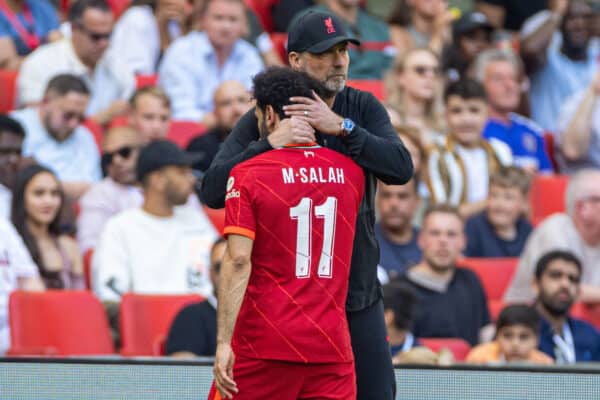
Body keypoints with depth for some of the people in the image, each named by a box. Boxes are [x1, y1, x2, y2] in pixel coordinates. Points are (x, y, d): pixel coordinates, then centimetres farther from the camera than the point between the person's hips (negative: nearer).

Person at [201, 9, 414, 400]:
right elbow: (212, 190, -16)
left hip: (359, 296, 3)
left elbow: (401, 169, -13)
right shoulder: (262, 119, -6)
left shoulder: (364, 108, 3)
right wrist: (270, 143, -29)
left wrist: (342, 128, -24)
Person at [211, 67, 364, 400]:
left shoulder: (247, 175, -5)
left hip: (263, 346, -3)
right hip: (331, 347, 3)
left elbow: (238, 261, -13)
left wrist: (224, 343, -15)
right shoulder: (350, 172, 5)